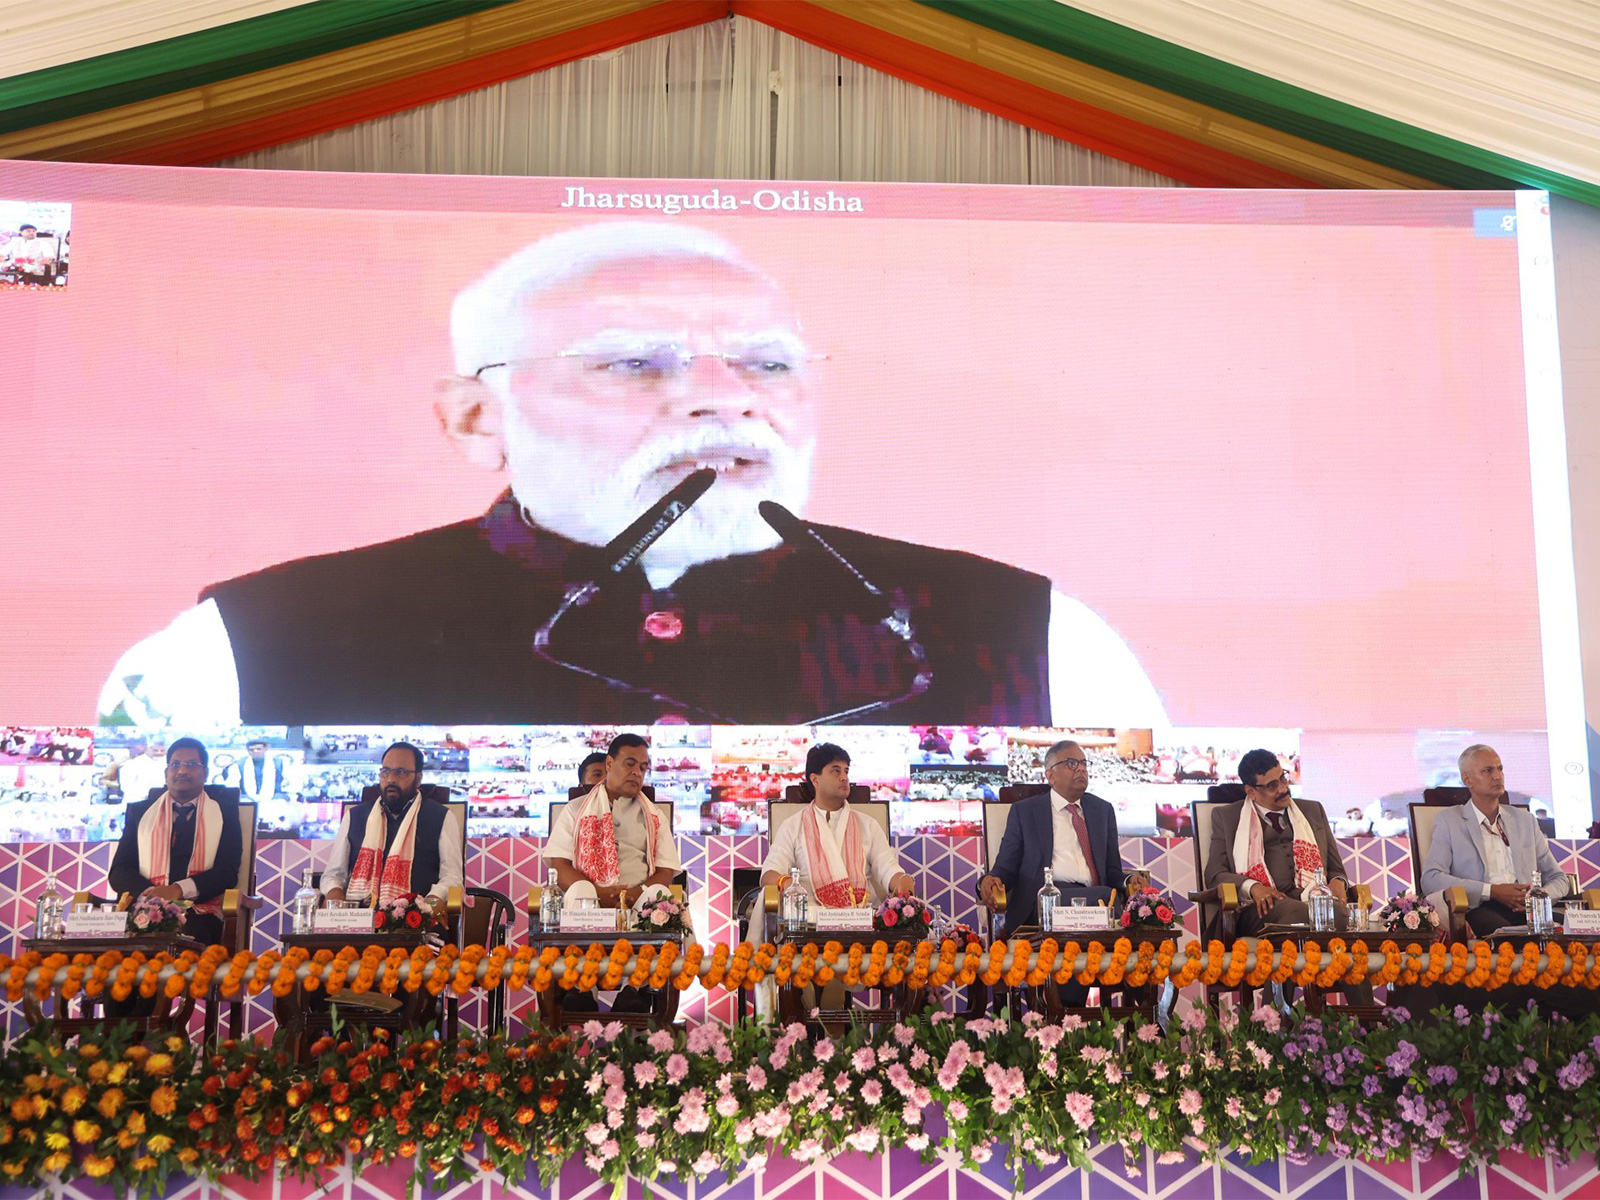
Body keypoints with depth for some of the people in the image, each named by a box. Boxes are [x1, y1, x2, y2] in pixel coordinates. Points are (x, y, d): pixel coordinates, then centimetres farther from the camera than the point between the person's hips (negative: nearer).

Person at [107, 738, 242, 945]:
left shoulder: (222, 811, 14)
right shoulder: (140, 812, 19)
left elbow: (228, 871, 3)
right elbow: (119, 871, 10)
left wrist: (179, 890, -15)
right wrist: (150, 893, -12)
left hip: (200, 915, -1)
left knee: (189, 935, -37)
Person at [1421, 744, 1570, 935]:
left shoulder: (1525, 820, 24)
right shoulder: (1449, 821, 11)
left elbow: (1558, 878, 25)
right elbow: (1430, 879, -2)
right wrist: (1492, 891, -12)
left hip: (1524, 909, 4)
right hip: (1480, 910, -4)